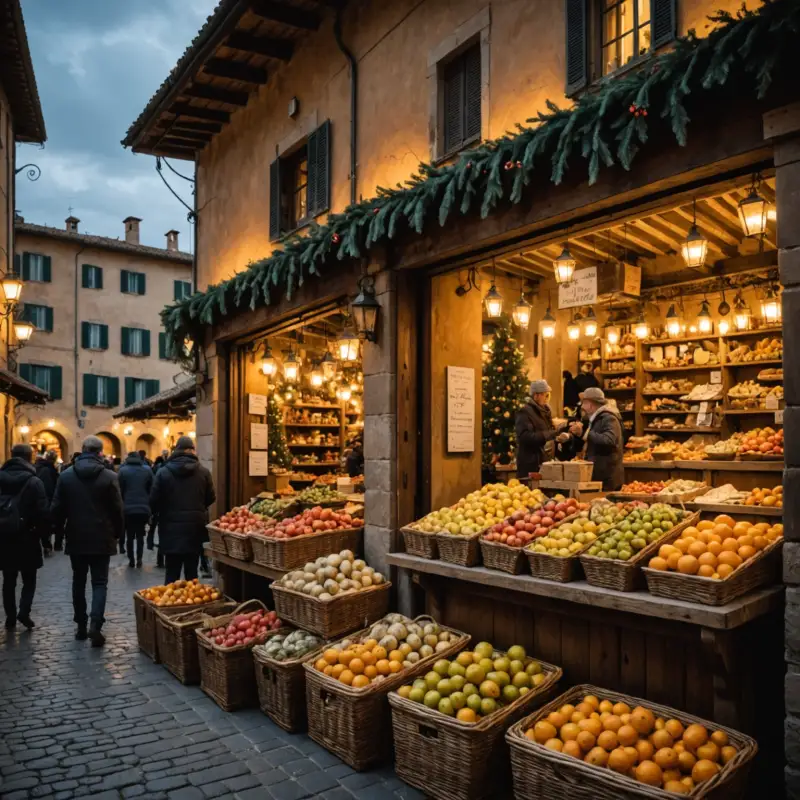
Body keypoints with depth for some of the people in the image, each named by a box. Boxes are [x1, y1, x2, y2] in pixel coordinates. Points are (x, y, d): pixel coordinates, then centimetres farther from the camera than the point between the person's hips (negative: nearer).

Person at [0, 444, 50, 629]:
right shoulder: (33, 481, -12)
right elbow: (43, 512, -14)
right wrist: (45, 536, -4)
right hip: (26, 537, -4)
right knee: (29, 579, 8)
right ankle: (24, 612, -6)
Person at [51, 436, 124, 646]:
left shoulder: (66, 476, -1)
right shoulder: (109, 476, -10)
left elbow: (57, 508, 2)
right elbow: (117, 509, -8)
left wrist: (61, 530, 18)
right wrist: (118, 533, 7)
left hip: (75, 537, 3)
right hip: (101, 538, -3)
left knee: (79, 581, 15)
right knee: (99, 582, 3)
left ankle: (81, 625, 20)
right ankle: (95, 624, -12)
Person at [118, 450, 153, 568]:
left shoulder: (123, 470, -2)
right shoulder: (147, 470, 2)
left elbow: (120, 490, -1)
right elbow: (151, 489, 2)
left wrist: (122, 505, 10)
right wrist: (148, 504, 10)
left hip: (128, 508, -1)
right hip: (144, 508, 1)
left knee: (130, 535, 11)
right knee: (140, 535, 13)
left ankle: (131, 560, 11)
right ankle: (139, 559, 7)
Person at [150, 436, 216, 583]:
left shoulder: (163, 472, -5)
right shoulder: (203, 472, -3)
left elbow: (154, 501, -3)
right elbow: (211, 499, 6)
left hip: (171, 528, -1)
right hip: (195, 528, 1)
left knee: (172, 574, 5)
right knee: (192, 573, 9)